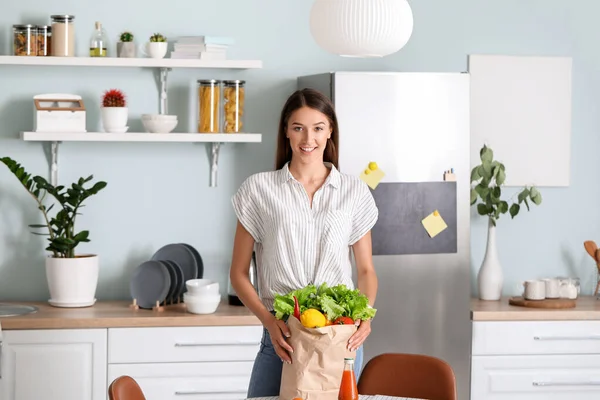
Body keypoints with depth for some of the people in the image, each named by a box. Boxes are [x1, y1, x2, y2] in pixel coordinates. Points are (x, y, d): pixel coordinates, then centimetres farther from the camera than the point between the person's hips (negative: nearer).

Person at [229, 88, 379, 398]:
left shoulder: (354, 192, 6)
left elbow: (366, 269, 11)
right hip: (280, 335, -1)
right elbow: (238, 273, 4)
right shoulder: (259, 189, 3)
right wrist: (268, 320, -12)